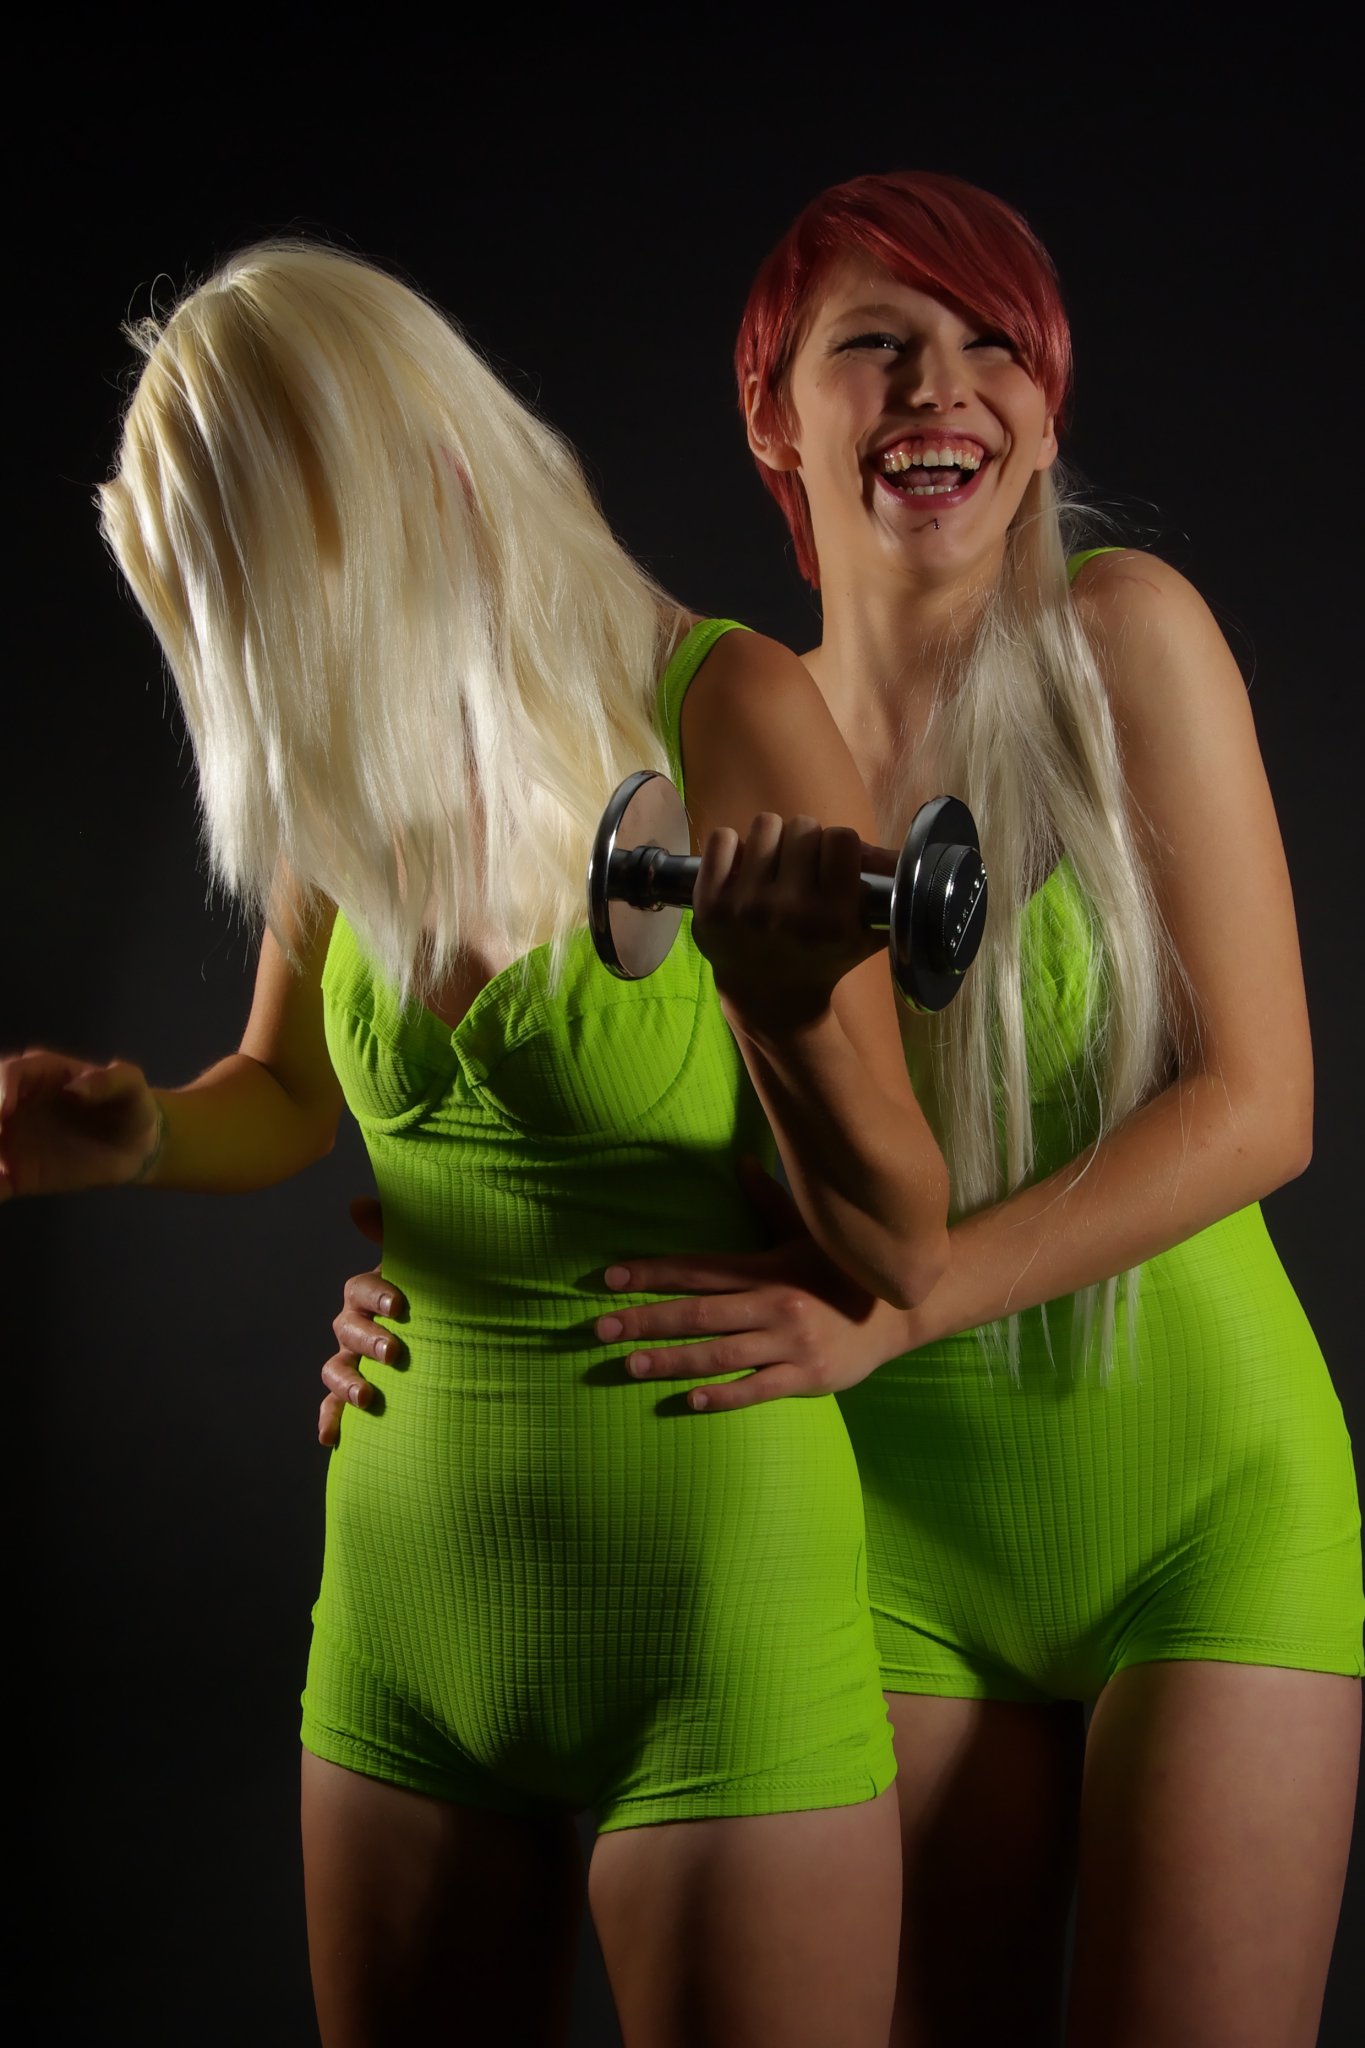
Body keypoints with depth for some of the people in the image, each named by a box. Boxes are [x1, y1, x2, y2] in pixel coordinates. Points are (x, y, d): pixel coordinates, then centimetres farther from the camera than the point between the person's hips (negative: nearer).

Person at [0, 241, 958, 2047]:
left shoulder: (725, 714, -14)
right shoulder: (353, 770, 3)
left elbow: (907, 1257, -14)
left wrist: (785, 1013, -33)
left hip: (709, 1597, -6)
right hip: (407, 1586, 6)